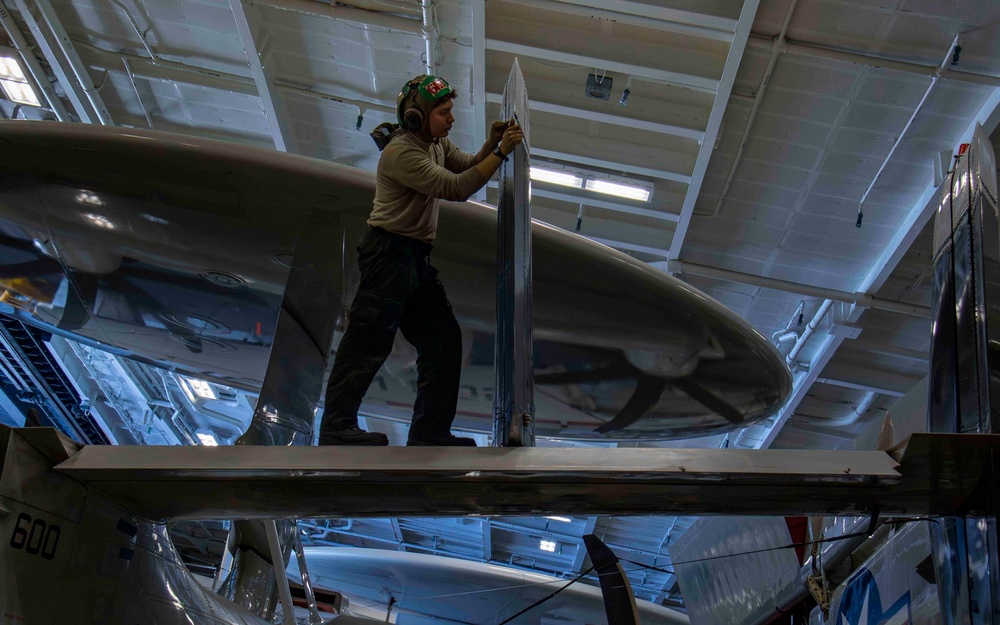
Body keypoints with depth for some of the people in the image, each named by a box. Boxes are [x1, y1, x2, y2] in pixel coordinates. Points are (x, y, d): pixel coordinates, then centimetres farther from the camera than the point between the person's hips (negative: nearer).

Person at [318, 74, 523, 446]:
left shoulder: (437, 143, 13)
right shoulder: (401, 152, -17)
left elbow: (469, 167, 10)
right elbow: (456, 188, -23)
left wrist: (491, 143, -7)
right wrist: (501, 152, -20)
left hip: (417, 256, 10)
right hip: (390, 252, -10)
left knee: (443, 339, 9)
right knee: (369, 341, -9)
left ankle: (430, 432, 14)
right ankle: (336, 427, -3)